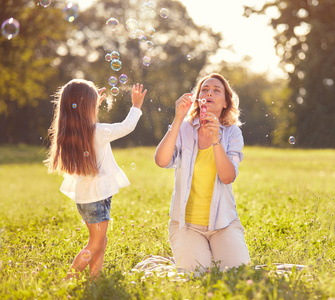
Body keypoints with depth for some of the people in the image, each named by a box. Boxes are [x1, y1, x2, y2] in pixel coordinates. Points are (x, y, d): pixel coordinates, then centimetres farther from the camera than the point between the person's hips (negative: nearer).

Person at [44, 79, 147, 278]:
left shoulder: (69, 133, -1)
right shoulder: (99, 132, -21)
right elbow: (127, 126, -8)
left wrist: (94, 104, 27)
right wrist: (136, 106, 8)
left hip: (83, 195, 8)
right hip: (97, 196, -8)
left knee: (100, 242, 19)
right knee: (95, 245, 0)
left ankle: (94, 277, 21)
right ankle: (69, 279, -2)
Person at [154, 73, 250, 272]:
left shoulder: (232, 133, 0)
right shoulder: (184, 129, -2)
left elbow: (228, 177, -14)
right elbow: (162, 161, -20)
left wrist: (216, 139, -26)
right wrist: (178, 119, -23)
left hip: (223, 223, 1)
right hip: (186, 223, -1)